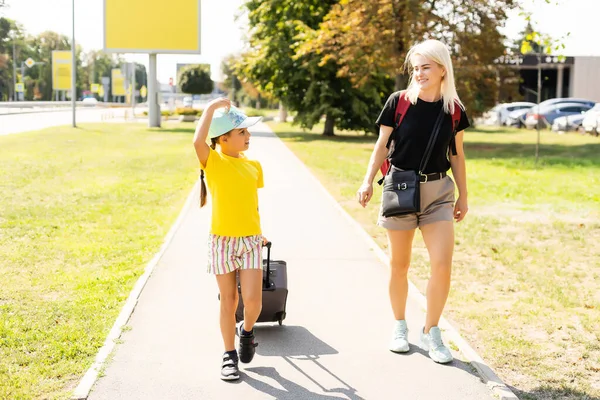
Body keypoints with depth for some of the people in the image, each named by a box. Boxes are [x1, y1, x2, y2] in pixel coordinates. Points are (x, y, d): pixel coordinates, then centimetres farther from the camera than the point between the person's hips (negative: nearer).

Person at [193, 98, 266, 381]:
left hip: (250, 241, 3)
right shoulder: (212, 161, -7)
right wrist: (212, 107, -17)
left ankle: (247, 331, 24)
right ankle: (229, 355, 20)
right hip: (222, 241, -2)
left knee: (252, 299, -8)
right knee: (228, 301, 4)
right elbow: (198, 141, -28)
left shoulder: (253, 166, 6)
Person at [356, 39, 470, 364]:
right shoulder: (399, 102, -6)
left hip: (438, 192, 1)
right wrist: (368, 181, -10)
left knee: (442, 265, -8)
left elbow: (457, 155, 10)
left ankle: (430, 332, 10)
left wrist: (463, 196, 13)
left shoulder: (453, 109, 1)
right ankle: (399, 327, 27)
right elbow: (382, 145, 0)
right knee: (399, 265, 8)